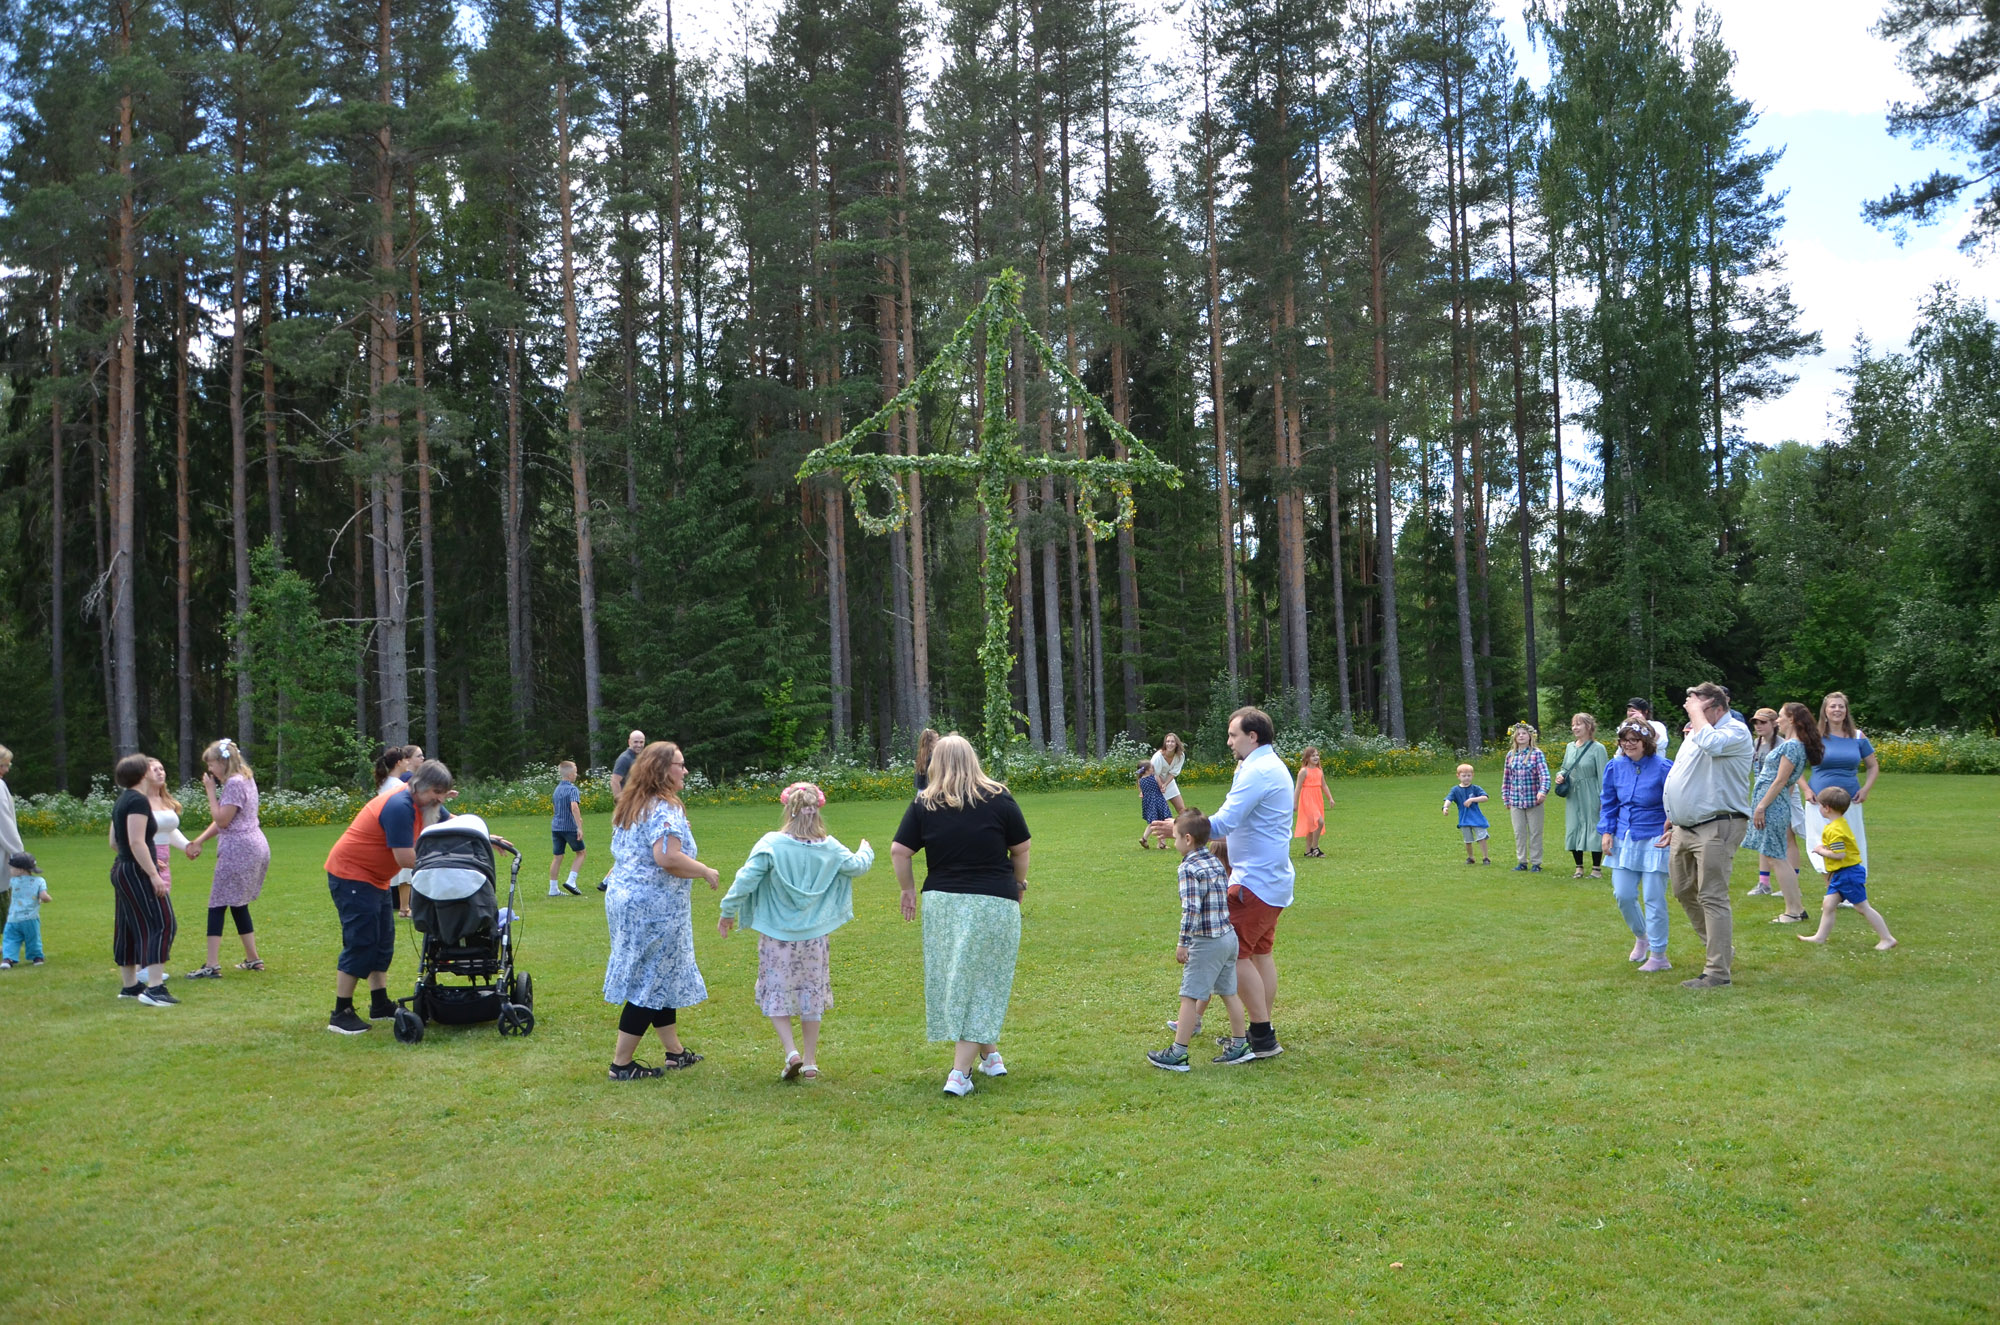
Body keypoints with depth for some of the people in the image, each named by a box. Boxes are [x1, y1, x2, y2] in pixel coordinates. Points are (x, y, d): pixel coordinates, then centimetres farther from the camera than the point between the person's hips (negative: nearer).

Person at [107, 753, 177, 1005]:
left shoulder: (122, 800, 15)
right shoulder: (138, 800, -15)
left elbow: (114, 842, 19)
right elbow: (137, 841, -22)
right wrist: (153, 874, -23)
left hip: (121, 869, 10)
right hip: (137, 872, -10)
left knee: (129, 928, 14)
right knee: (160, 924, -12)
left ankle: (129, 985, 21)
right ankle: (154, 988, -19)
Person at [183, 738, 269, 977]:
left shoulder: (234, 783, -14)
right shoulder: (245, 779, 16)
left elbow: (222, 820, -15)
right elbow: (223, 820, 17)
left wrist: (211, 791, -9)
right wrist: (199, 841, 13)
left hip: (238, 849, -10)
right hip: (253, 847, 10)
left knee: (217, 905, -7)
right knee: (238, 904, 17)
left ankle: (212, 966, -10)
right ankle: (253, 959, 22)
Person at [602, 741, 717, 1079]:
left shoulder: (629, 806, 13)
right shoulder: (665, 809, -17)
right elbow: (668, 858, -29)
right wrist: (706, 872, -16)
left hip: (623, 897, 10)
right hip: (654, 907, -10)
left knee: (658, 977, 18)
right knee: (651, 982, -1)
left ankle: (674, 1051, 27)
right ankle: (622, 1063, 4)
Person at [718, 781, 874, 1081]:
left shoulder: (771, 844, -15)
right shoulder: (830, 848, -4)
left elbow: (746, 880, -15)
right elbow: (858, 866, 14)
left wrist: (727, 912, -1)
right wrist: (866, 850, 37)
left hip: (777, 935, -3)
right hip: (814, 934, 3)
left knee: (776, 993, 9)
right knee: (812, 994, 14)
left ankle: (791, 1052, -8)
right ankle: (810, 1061, 20)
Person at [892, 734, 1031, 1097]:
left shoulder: (923, 805, 1)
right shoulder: (998, 798, -2)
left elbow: (899, 852, -1)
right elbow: (1022, 848, 3)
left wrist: (908, 890, 13)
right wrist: (1019, 883, 18)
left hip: (942, 902, 2)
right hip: (994, 903, -2)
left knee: (956, 983, 17)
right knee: (982, 985, 4)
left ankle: (989, 1055, 29)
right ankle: (960, 1074, -2)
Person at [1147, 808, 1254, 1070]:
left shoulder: (1190, 868, -16)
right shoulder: (1216, 862, 9)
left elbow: (1191, 909, -22)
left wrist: (1183, 943, -17)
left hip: (1206, 942, -9)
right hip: (1229, 936, 9)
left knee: (1189, 996, -2)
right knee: (1229, 992, 17)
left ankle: (1178, 1053, 1)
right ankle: (1239, 1045, 25)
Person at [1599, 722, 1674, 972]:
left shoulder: (1663, 768, -12)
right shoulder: (1615, 767, 3)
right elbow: (1608, 803, 13)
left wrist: (1672, 831, -20)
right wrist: (1606, 832, 3)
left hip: (1654, 840, -5)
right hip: (1624, 839, 5)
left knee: (1653, 898, -2)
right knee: (1622, 895, 5)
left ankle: (1658, 955, 9)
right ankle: (1640, 937, 33)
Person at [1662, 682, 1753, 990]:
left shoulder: (1735, 731, -10)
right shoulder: (1694, 734, 18)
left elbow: (1711, 743, -32)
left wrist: (1697, 711, -17)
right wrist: (1671, 815, 23)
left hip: (1716, 828, -10)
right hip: (1684, 827, 10)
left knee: (1712, 897, -10)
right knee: (1683, 890, 16)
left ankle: (1717, 972, -7)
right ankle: (1720, 949, 31)